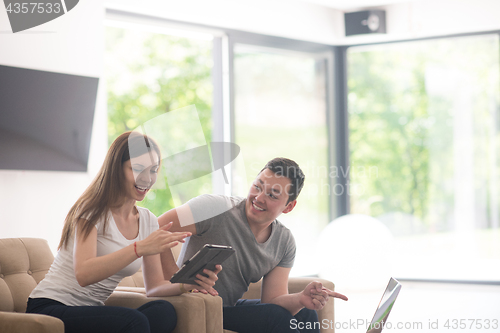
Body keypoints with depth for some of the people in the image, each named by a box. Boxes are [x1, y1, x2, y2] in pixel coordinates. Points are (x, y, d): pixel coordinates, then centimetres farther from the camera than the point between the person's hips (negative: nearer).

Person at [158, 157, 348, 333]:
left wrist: (300, 299, -28)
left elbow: (272, 299, -6)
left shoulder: (284, 242, 0)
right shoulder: (216, 209, -19)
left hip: (231, 307, 7)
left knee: (306, 315, -5)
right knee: (277, 317, -21)